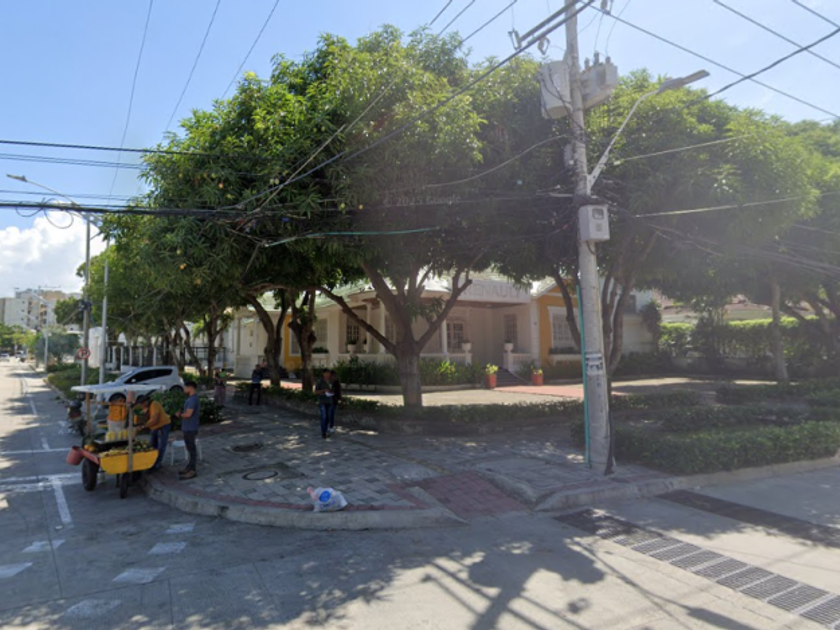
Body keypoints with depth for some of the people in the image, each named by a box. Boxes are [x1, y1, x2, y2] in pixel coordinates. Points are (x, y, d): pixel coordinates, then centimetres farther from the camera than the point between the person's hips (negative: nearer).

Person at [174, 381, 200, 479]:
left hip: (190, 429, -10)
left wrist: (179, 415, -9)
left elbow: (188, 414, -26)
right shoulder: (191, 398, 13)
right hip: (188, 428, 10)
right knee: (190, 449, 17)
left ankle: (192, 471, 3)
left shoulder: (193, 399, -21)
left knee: (191, 449, -3)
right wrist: (181, 413, 5)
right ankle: (189, 467, 28)